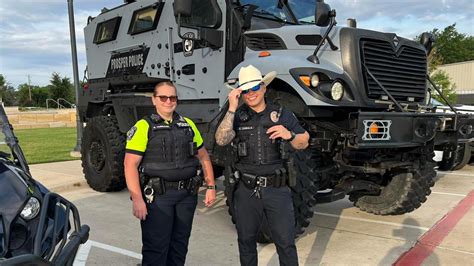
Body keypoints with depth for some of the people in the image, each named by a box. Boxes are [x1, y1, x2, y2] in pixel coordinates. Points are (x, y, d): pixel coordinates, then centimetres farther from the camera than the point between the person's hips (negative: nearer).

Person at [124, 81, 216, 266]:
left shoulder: (188, 125, 10)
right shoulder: (144, 126, -5)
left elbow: (203, 156, 16)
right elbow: (130, 164, -11)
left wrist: (211, 186, 9)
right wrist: (137, 200, -19)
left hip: (187, 195, 5)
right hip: (157, 196, -5)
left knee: (180, 246, 16)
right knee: (156, 248, 1)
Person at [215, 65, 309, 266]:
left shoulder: (282, 115, 5)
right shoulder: (237, 117, 2)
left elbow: (303, 144, 5)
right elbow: (221, 140, -14)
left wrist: (289, 135, -17)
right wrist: (231, 108, -20)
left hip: (277, 189, -1)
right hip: (246, 190, 1)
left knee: (286, 243, 3)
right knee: (246, 241, 15)